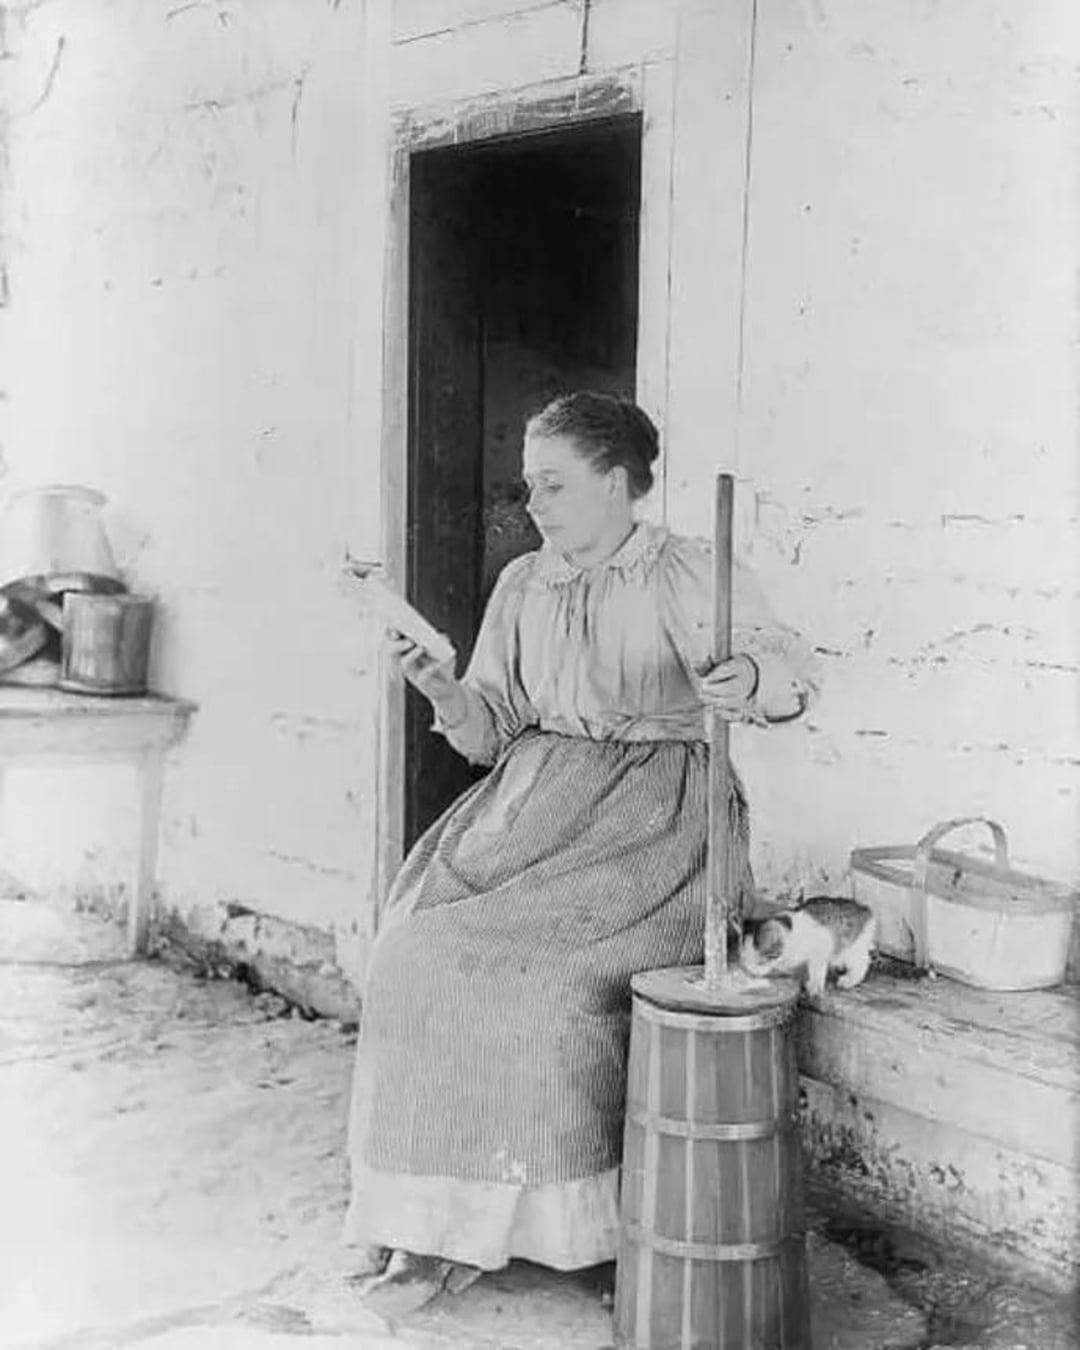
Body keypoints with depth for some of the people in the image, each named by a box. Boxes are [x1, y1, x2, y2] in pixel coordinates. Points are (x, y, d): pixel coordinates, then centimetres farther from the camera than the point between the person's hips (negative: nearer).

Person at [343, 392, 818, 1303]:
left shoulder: (685, 574, -3)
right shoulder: (523, 585, 13)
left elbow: (786, 662, -16)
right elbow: (495, 728, 13)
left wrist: (751, 676, -39)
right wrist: (448, 693, -8)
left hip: (653, 813, -5)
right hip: (538, 803, 5)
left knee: (555, 966, -27)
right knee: (420, 948, -15)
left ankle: (566, 1217, -8)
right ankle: (439, 1211, -6)